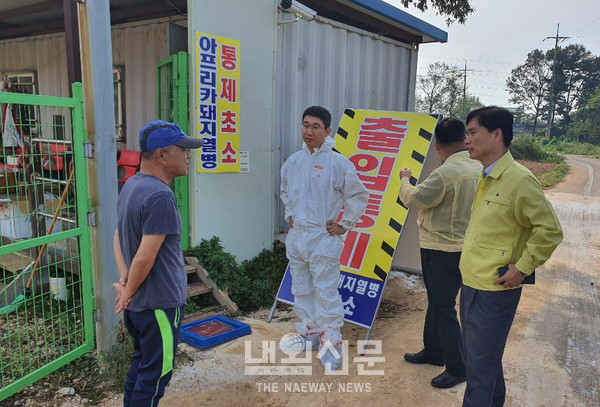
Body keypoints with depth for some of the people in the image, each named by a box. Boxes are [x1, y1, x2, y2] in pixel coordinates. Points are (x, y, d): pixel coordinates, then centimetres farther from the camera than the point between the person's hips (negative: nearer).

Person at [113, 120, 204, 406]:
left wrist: (124, 281, 2)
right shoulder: (160, 195, -25)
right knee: (155, 373, 8)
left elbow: (118, 238, 11)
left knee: (141, 363, 25)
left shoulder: (131, 186, 6)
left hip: (137, 303, 9)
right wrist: (128, 292, -10)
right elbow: (145, 257, -26)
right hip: (158, 303, -9)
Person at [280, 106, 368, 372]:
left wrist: (344, 225, -6)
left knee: (326, 292, -2)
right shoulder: (293, 161, 5)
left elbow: (358, 196, -5)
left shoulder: (338, 163, -11)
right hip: (296, 235, 6)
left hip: (323, 238, -6)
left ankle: (331, 345, 12)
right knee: (301, 289, 16)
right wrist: (290, 215, 13)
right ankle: (308, 333, 33)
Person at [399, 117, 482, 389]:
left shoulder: (445, 173, -25)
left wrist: (405, 179, 5)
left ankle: (457, 368, 16)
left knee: (443, 307, 3)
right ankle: (433, 351, 37)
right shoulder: (478, 168, 2)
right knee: (436, 301, 21)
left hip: (442, 249, -9)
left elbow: (412, 199, -14)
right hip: (462, 244, 9)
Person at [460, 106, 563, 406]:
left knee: (479, 365, 3)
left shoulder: (518, 179, -18)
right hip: (472, 284, 8)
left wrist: (522, 267, -15)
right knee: (485, 357, 22)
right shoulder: (486, 178, 9)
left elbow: (550, 231, -15)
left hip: (494, 291, -8)